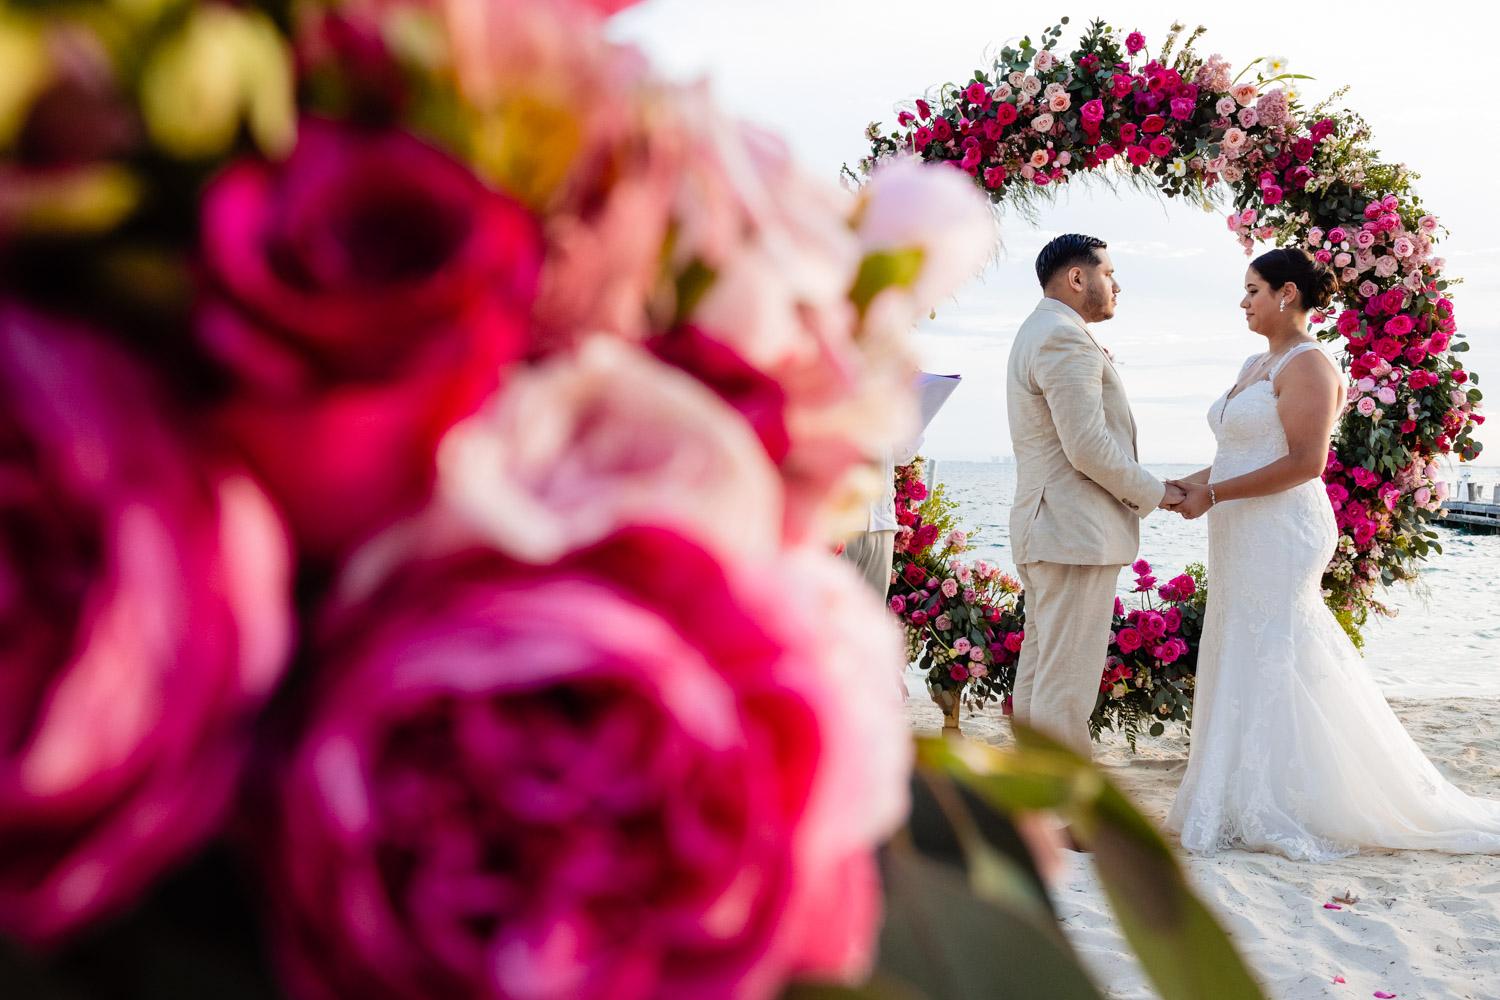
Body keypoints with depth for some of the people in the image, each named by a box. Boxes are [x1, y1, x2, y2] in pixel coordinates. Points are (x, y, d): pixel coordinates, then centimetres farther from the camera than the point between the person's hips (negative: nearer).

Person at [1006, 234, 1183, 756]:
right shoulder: (1066, 340, -15)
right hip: (1077, 534, -11)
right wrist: (1155, 493, -9)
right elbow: (1089, 449, -20)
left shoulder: (1036, 333, 20)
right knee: (1067, 684, -7)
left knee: (1038, 671, 15)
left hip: (1044, 530, 11)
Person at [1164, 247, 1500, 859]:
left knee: (1273, 663, -5)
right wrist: (1187, 486, 8)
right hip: (1245, 537, 9)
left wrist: (1213, 495, -19)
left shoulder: (1307, 365, -11)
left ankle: (1285, 814, 4)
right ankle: (1250, 807, 19)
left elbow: (1305, 462, -20)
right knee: (1243, 663, 11)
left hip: (1282, 534, -9)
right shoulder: (1255, 366, 18)